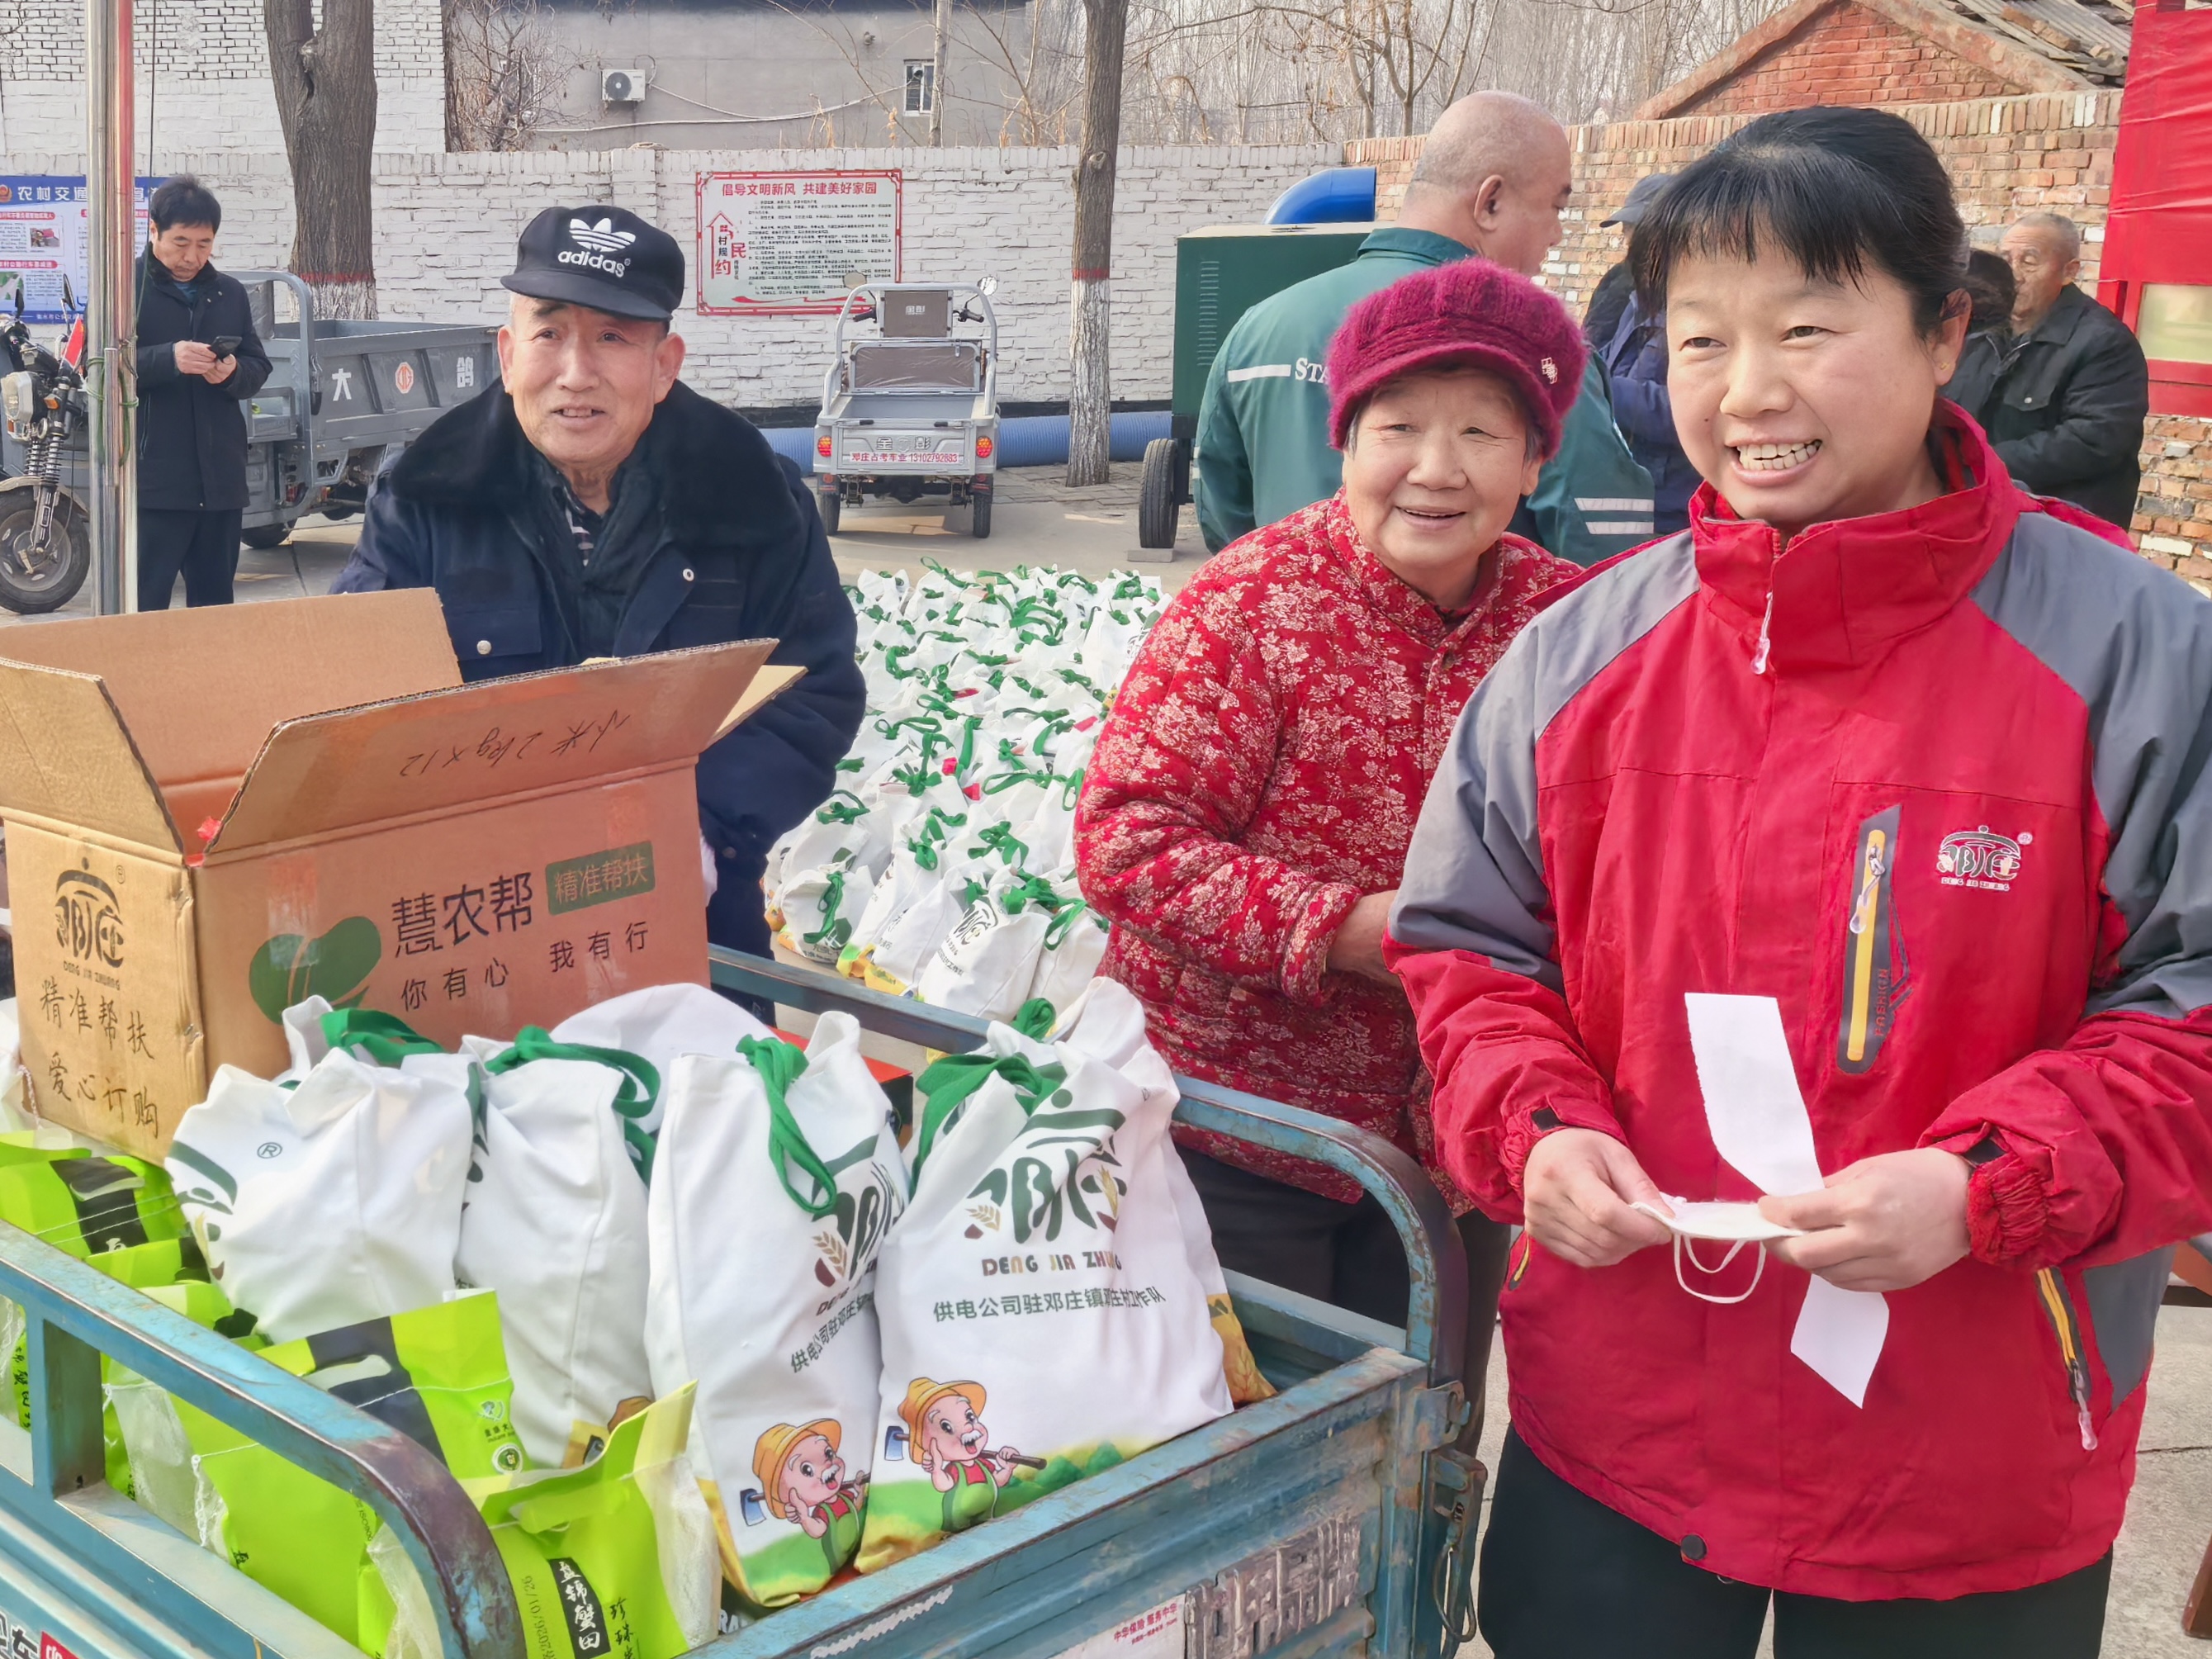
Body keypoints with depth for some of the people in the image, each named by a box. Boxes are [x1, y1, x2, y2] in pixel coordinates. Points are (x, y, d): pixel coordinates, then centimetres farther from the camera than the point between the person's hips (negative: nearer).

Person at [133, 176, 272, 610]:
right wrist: (168, 358, -24)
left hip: (221, 477, 5)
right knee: (144, 605, -6)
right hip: (152, 477, -5)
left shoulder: (230, 293, 14)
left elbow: (258, 368, 13)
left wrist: (233, 373, -11)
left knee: (216, 603, 13)